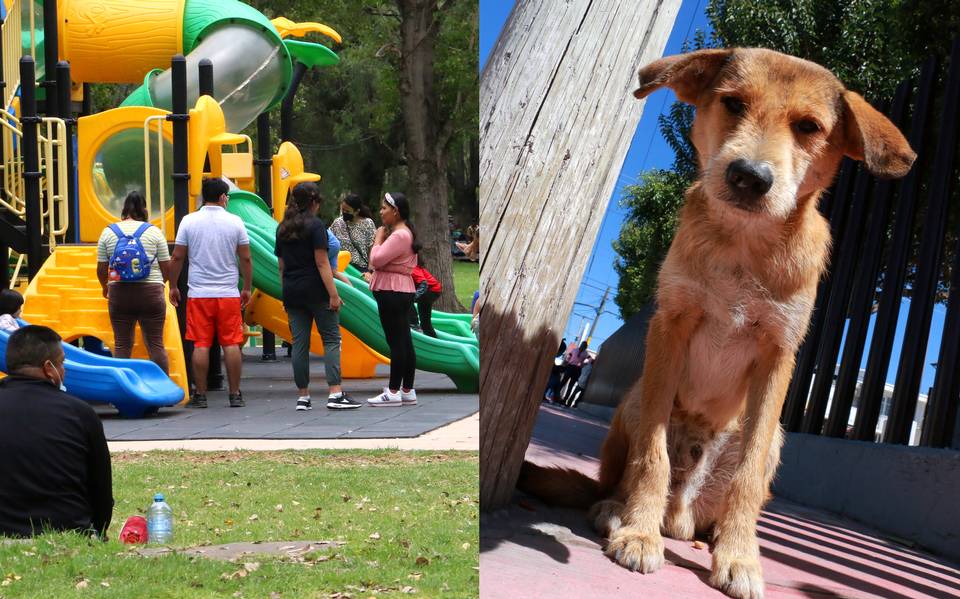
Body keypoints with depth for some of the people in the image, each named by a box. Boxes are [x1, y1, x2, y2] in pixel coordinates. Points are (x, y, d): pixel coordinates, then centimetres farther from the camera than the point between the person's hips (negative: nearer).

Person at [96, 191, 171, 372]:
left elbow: (101, 270, 6)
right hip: (151, 293, -1)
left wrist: (105, 288, 26)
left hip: (119, 292, 1)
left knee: (121, 344, 7)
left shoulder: (108, 232, 5)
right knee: (156, 344, 2)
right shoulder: (154, 232, 1)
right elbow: (166, 268, 2)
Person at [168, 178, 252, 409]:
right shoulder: (235, 222, 0)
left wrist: (173, 286, 12)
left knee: (201, 345, 2)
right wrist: (247, 288, 14)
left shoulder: (189, 221, -1)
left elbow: (177, 257, 1)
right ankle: (235, 395, 6)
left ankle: (200, 396, 4)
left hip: (198, 293, 0)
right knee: (231, 344, 4)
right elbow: (246, 259, 3)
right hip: (229, 293, 0)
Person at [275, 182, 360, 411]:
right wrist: (333, 294, -15)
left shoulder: (283, 228, 13)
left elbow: (281, 265, 16)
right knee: (331, 339, -3)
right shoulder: (315, 225, -8)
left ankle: (303, 397, 6)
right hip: (315, 290, -6)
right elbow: (322, 263, -14)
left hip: (291, 291, 6)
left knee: (299, 342, 6)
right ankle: (335, 394, -11)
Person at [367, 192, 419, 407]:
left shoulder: (399, 235, -16)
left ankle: (393, 392, -5)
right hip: (401, 290, 11)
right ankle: (407, 391, 14)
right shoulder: (406, 233, 18)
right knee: (404, 341, 10)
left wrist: (378, 239, -7)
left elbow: (377, 260, -19)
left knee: (396, 342, -8)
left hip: (392, 292, -11)